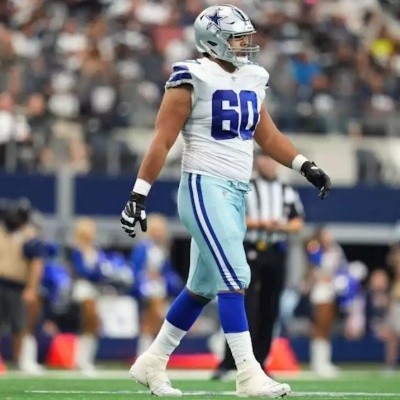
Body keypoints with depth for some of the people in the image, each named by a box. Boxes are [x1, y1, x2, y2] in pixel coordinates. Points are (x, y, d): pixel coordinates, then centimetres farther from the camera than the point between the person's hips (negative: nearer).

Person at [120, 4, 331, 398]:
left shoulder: (251, 80, 12)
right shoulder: (192, 79, -10)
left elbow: (267, 136, 22)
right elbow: (161, 142, -11)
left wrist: (305, 166, 11)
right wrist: (138, 194, -14)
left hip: (237, 193, 8)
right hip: (204, 188, -8)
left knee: (202, 287, 13)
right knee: (234, 279, -14)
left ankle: (151, 363, 24)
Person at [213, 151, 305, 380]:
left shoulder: (288, 192, 15)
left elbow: (298, 224, 11)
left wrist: (282, 226, -10)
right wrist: (260, 223, -18)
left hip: (277, 252, 5)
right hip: (251, 251, -5)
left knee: (270, 310, 5)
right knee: (247, 308, -13)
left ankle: (258, 362, 13)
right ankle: (228, 363, -16)